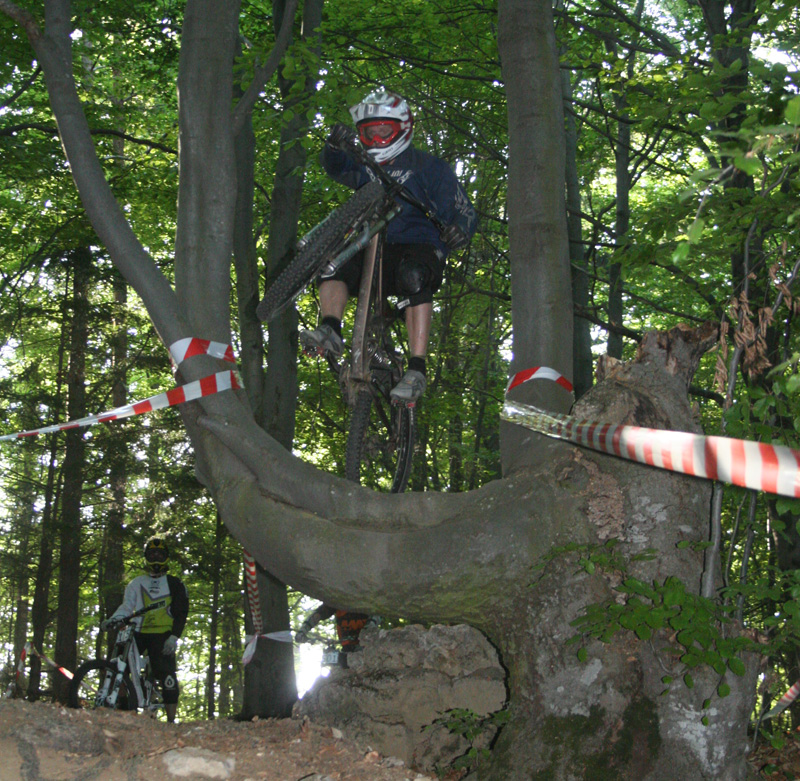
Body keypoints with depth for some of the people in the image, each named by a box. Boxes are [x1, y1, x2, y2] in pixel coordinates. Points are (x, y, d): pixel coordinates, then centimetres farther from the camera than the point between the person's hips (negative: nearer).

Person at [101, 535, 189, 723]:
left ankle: (171, 720, -10)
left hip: (162, 636, -3)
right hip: (138, 633, 3)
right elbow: (126, 606, 11)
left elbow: (181, 614, 4)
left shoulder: (174, 585, 11)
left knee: (167, 677, -14)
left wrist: (174, 637, -10)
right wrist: (112, 619, -9)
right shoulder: (136, 584, 19)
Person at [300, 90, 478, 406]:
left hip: (417, 247, -4)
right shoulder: (365, 167, 19)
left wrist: (460, 228, -23)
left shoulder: (427, 166, 8)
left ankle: (417, 370, -40)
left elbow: (462, 210, 1)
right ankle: (330, 331, -41)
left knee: (414, 276, -36)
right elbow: (336, 167, -2)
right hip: (372, 248, 4)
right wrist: (335, 145, -25)